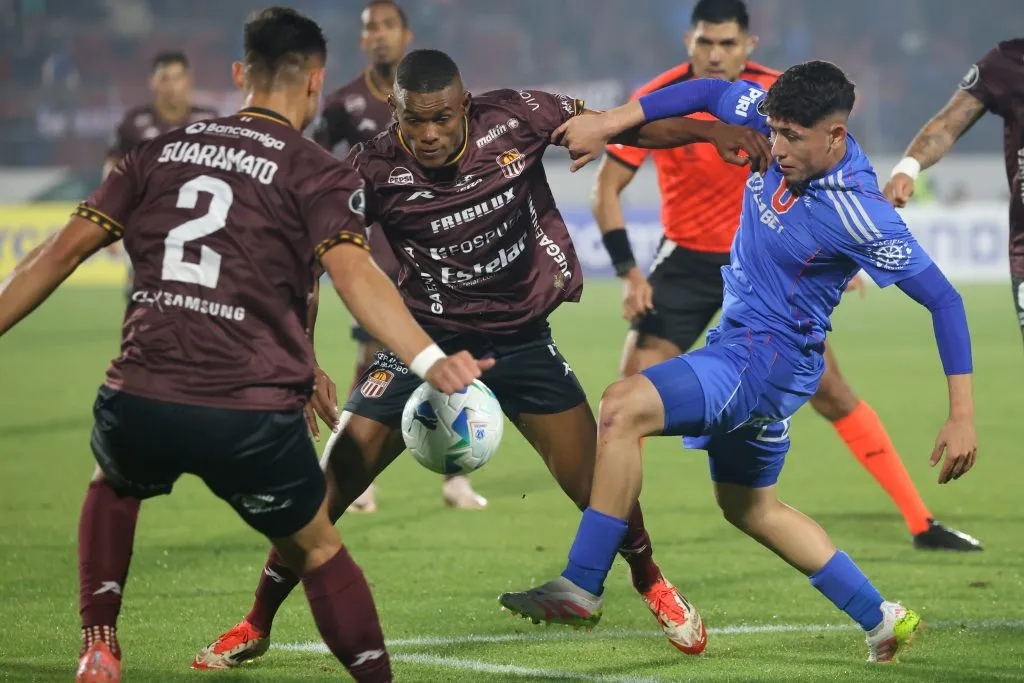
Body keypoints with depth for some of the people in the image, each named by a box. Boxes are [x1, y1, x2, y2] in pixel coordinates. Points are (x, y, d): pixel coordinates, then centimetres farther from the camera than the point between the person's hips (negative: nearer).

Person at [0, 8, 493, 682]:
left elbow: (64, 250, 13)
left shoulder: (162, 151, 15)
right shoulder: (320, 175, 2)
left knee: (112, 487, 36)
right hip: (252, 417, -3)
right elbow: (353, 273, -16)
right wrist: (427, 359, -27)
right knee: (317, 549, 21)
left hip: (138, 402, 3)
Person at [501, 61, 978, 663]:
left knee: (624, 406, -26)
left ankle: (581, 588, -21)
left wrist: (963, 416, -22)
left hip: (771, 354, -10)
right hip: (742, 342, 10)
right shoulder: (783, 122, -7)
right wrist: (608, 124, -2)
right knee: (751, 509, 23)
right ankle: (883, 622, 30)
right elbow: (711, 93, 9)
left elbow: (944, 300, -20)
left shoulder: (858, 214, -25)